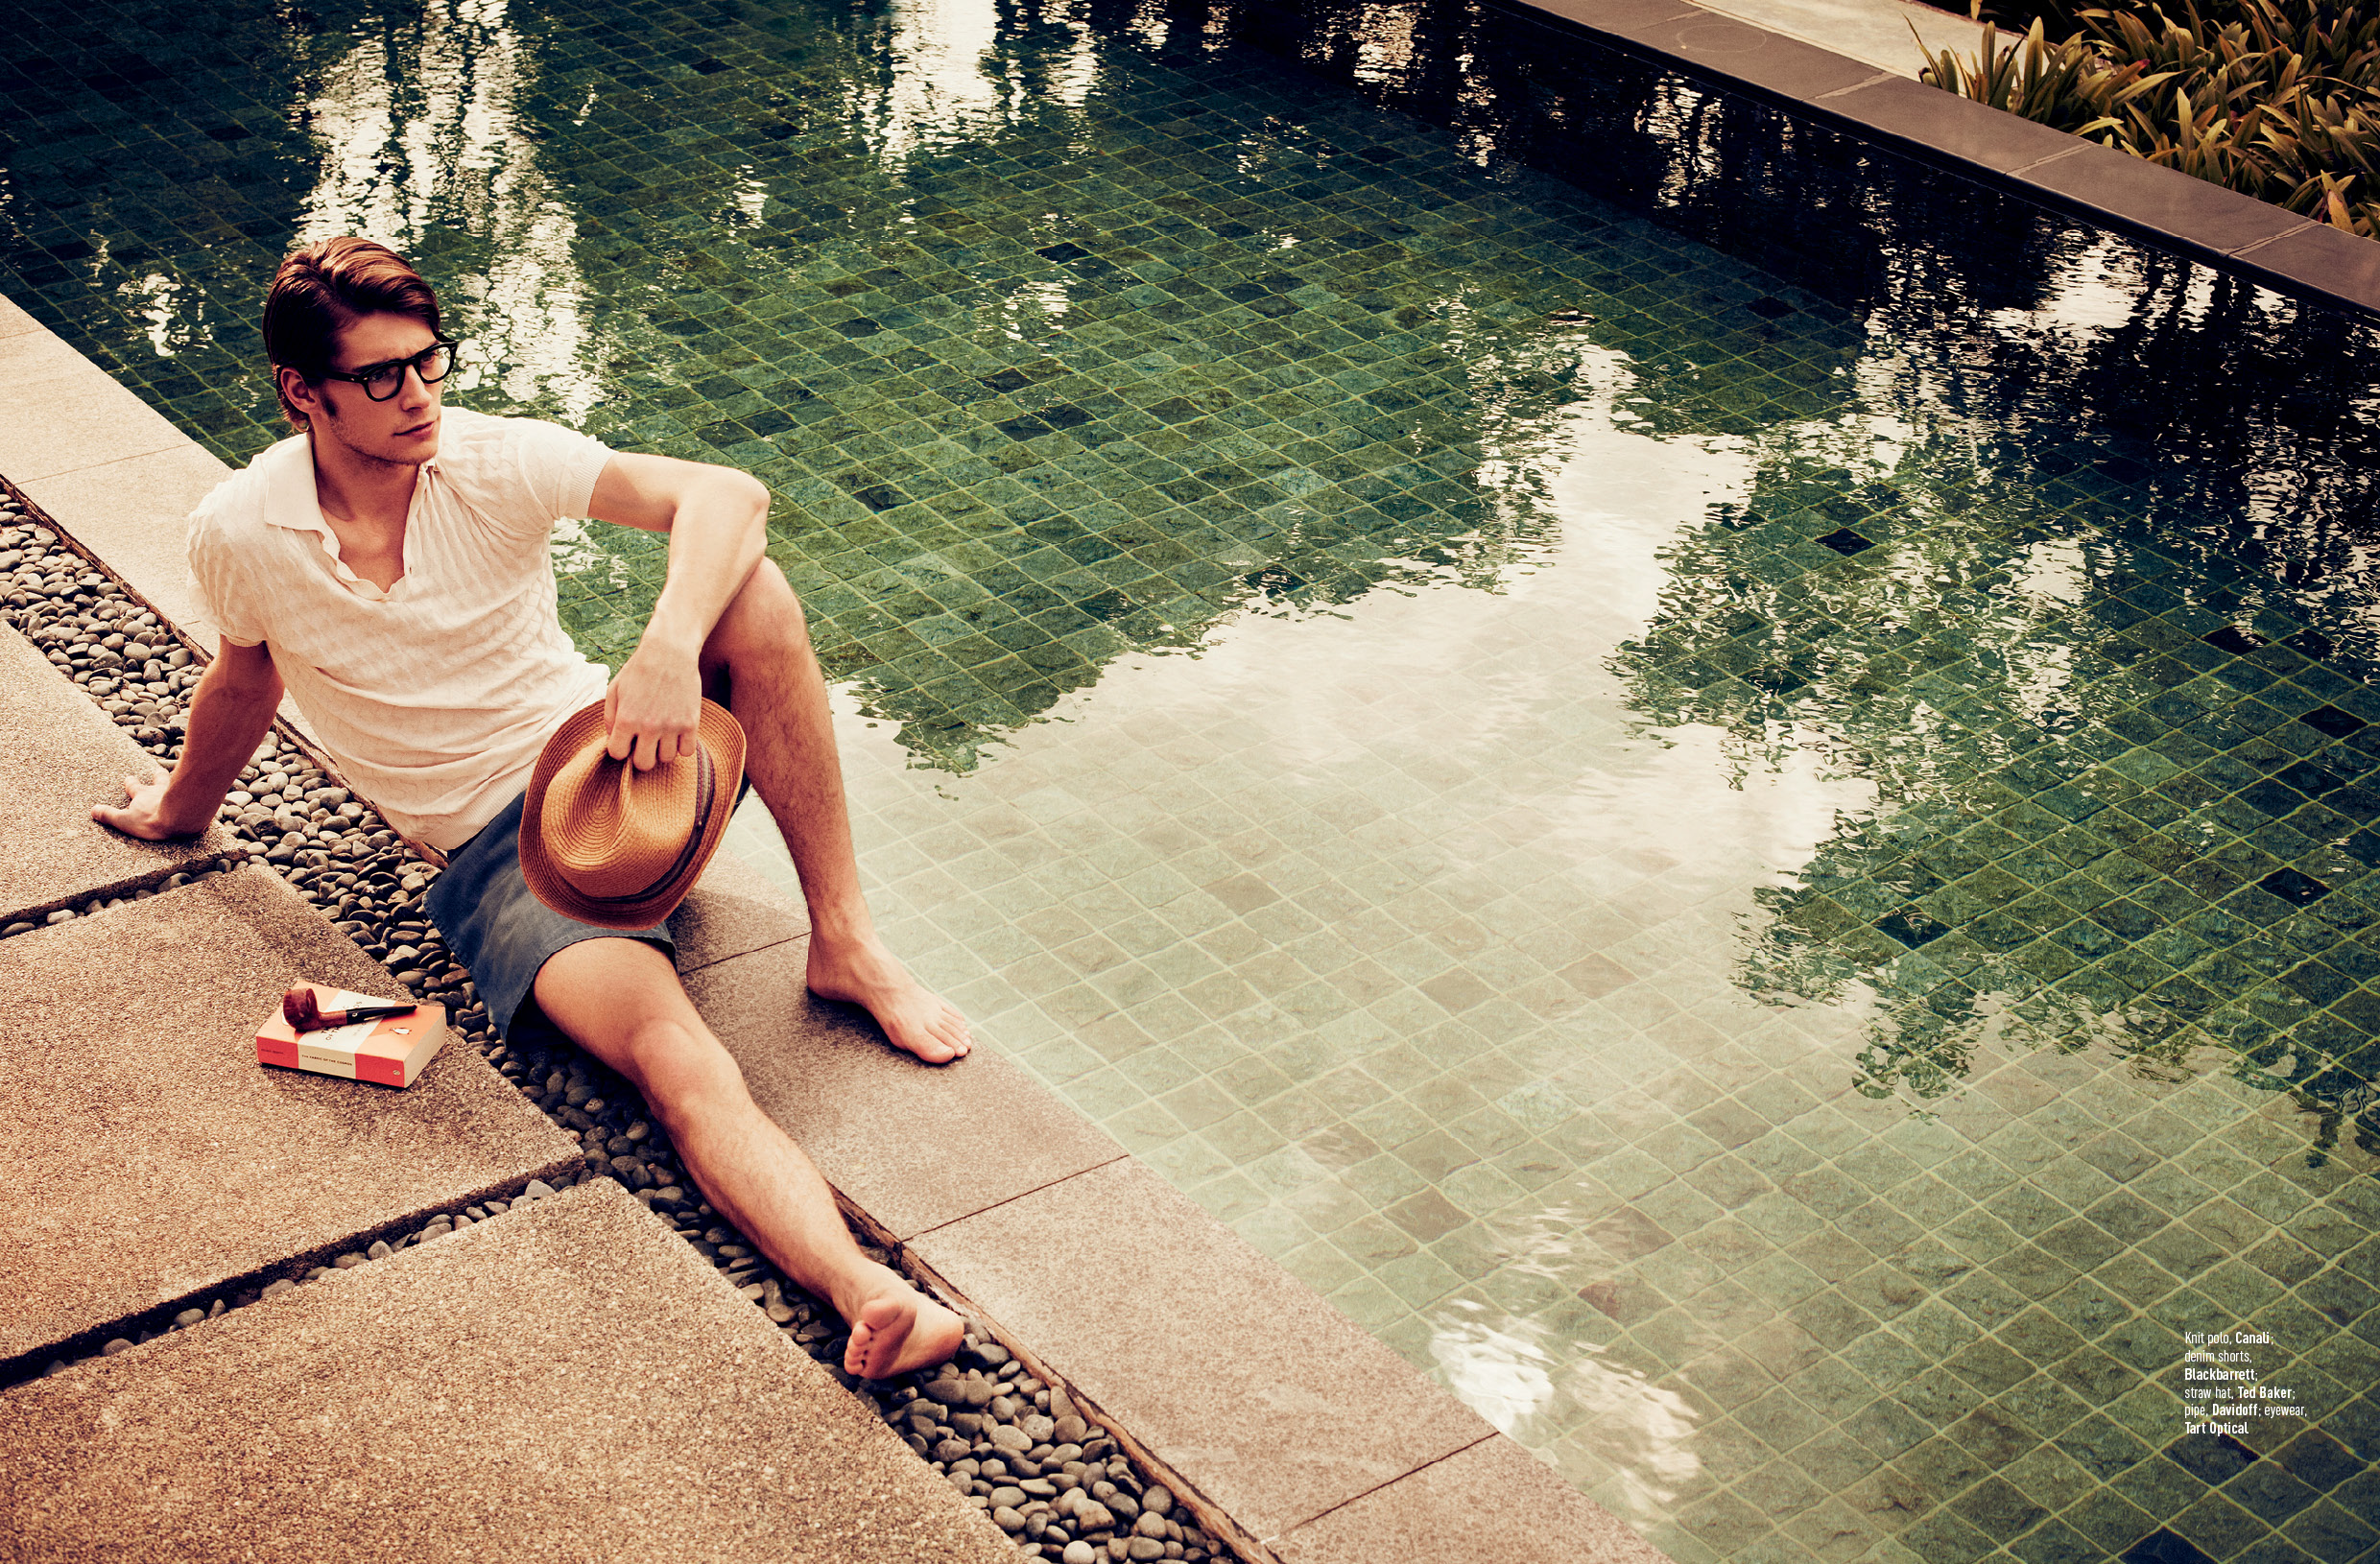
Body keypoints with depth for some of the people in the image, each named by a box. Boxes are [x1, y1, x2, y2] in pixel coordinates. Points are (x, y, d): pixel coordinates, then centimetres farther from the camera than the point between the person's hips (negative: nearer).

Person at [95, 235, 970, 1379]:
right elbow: (245, 682, 14)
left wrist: (670, 648, -41)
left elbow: (726, 497, -23)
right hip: (493, 850, -2)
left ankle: (843, 943, -21)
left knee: (753, 593, -29)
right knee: (671, 1056, -32)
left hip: (611, 747, 2)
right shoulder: (238, 536, -9)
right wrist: (183, 810, 31)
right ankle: (867, 1295, -52)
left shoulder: (496, 461, -11)